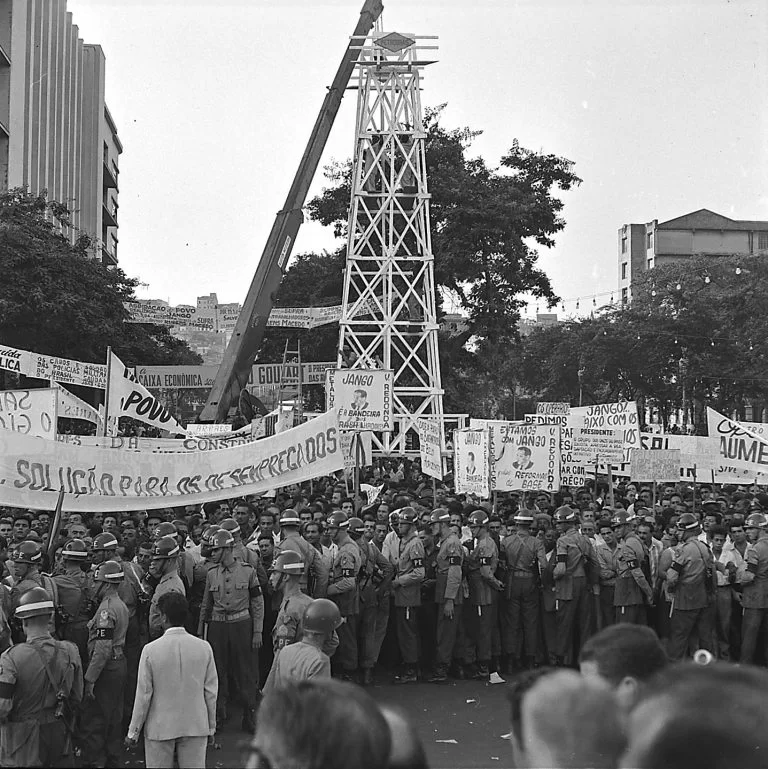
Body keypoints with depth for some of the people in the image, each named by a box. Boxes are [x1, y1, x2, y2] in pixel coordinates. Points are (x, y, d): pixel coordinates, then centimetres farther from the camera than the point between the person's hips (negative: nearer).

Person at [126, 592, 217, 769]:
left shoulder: (151, 650, -13)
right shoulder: (204, 647, -6)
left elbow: (143, 695, -8)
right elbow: (211, 692, 0)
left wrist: (133, 732, 2)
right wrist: (211, 727, 12)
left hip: (160, 727, -2)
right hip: (196, 726, 2)